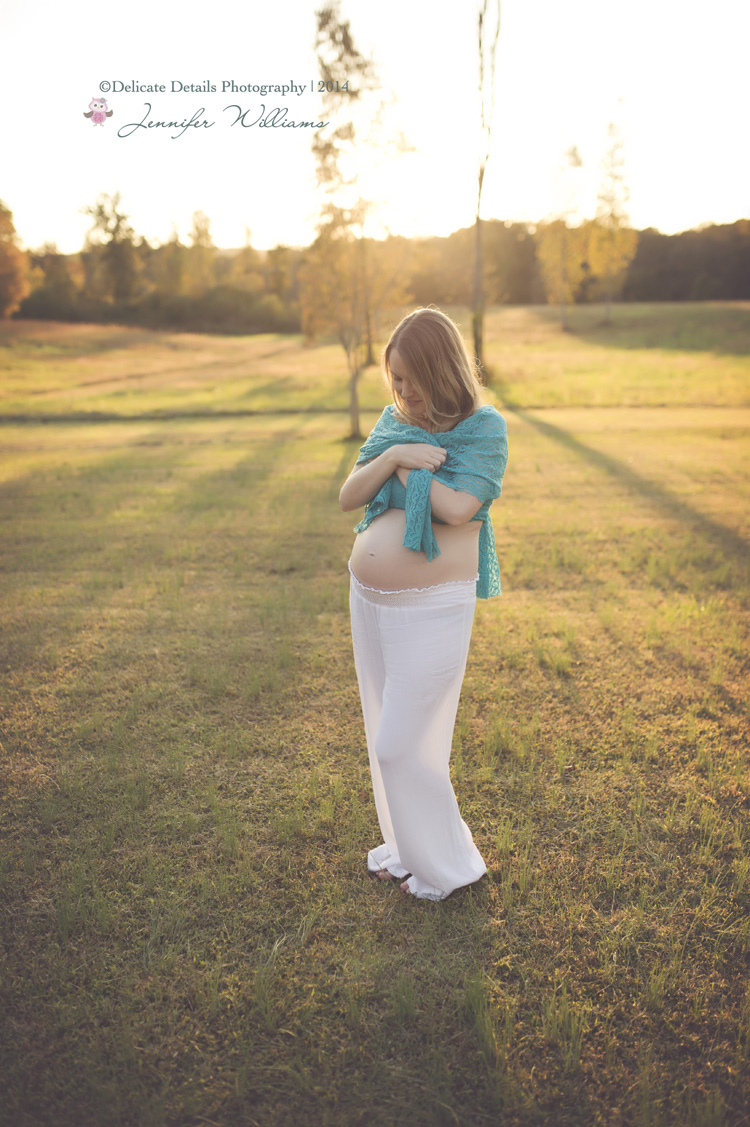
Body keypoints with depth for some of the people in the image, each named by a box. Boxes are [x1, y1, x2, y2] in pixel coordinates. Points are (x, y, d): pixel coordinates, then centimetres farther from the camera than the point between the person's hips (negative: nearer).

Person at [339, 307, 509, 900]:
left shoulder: (485, 428, -10)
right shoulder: (394, 420, 8)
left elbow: (457, 508, -24)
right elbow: (349, 497, 2)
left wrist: (402, 468, -11)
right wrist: (393, 455, -14)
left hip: (431, 607, -7)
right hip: (369, 600, 7)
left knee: (402, 745, 0)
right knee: (389, 735, 18)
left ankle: (449, 862, 24)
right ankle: (409, 845, 39)